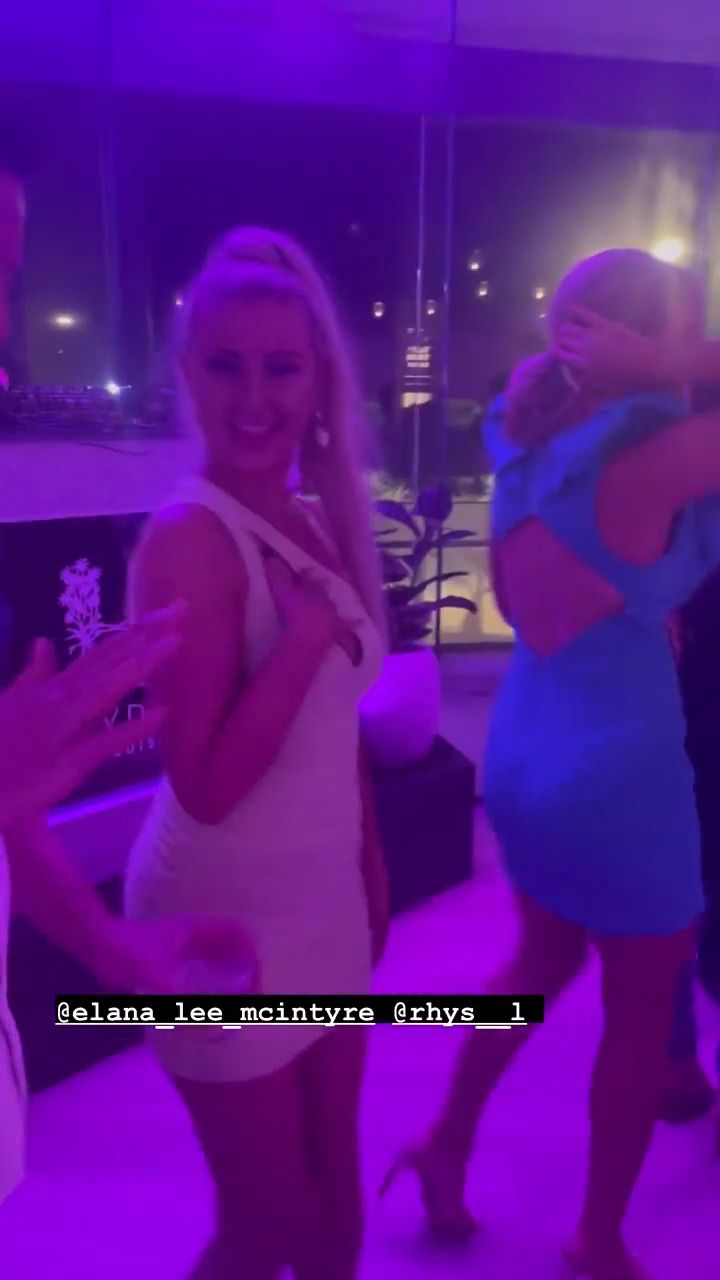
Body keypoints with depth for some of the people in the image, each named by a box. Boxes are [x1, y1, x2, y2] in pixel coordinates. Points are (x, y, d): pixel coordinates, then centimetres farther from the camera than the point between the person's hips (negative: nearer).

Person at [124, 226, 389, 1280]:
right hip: (229, 921, -7)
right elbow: (207, 786, -24)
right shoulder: (190, 537, -20)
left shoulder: (320, 522, 3)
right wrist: (306, 630, -27)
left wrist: (371, 867, 15)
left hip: (327, 904, 7)